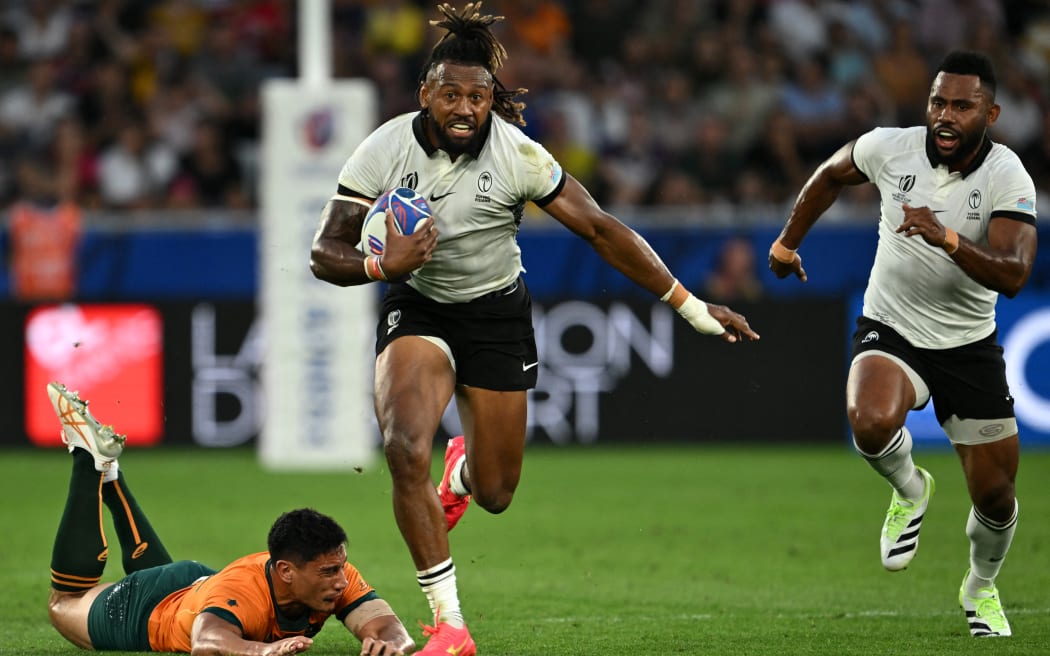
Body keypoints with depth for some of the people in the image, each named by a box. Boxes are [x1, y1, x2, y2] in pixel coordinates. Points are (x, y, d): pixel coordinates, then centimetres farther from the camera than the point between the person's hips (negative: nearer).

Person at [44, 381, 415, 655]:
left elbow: (387, 625, -41)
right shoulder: (241, 590, -49)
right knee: (65, 605, 26)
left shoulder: (338, 579, -32)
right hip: (143, 610, -5)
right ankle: (89, 458, 31)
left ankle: (108, 473, 49)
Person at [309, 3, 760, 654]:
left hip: (498, 317, 0)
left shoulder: (517, 155, -19)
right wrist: (383, 265, -36)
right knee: (405, 449, -27)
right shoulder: (385, 150, -17)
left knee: (495, 494, 6)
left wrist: (693, 307, -15)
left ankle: (463, 469, 49)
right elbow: (325, 253, -13)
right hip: (417, 311, 0)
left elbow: (600, 228, -15)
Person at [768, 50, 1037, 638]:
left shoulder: (1009, 179, -19)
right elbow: (832, 175, 11)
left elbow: (1013, 275, -31)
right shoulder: (889, 148, -13)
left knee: (995, 498, 4)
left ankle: (982, 590, 38)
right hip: (890, 330, 0)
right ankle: (910, 490, 3)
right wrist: (787, 242, 20)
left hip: (969, 344, 0)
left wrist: (947, 238, -46)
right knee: (872, 421, -34)